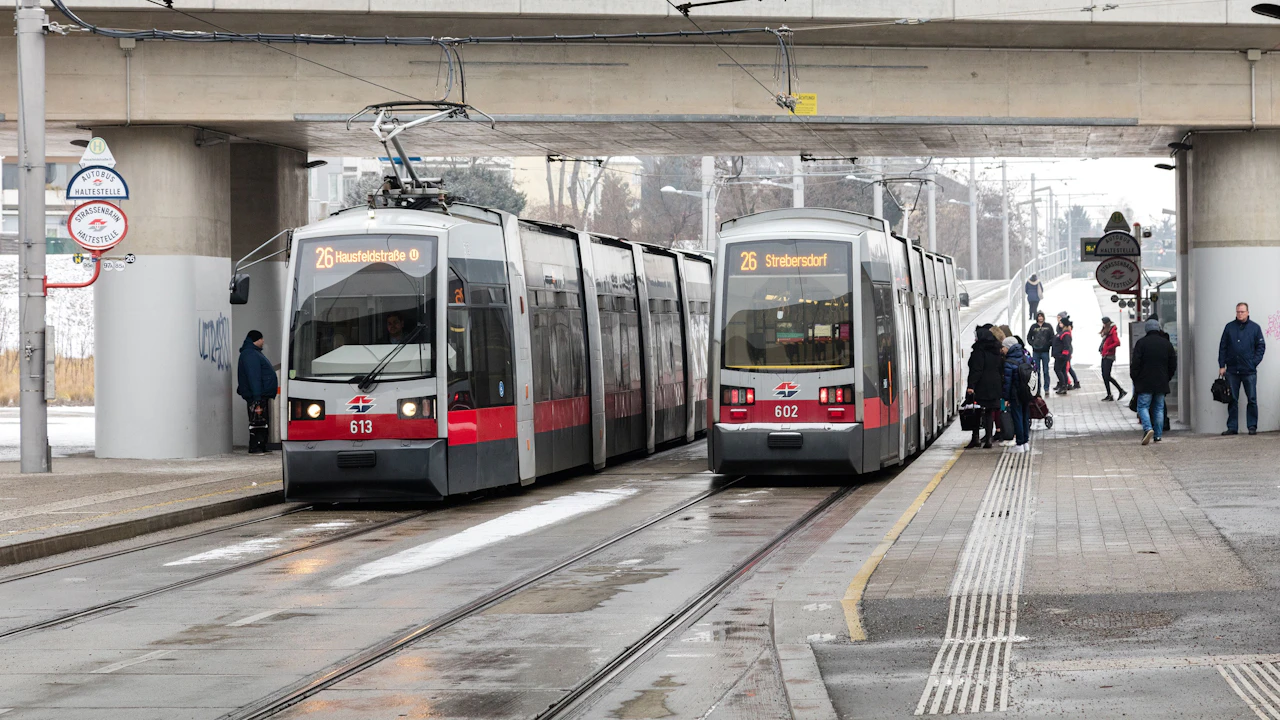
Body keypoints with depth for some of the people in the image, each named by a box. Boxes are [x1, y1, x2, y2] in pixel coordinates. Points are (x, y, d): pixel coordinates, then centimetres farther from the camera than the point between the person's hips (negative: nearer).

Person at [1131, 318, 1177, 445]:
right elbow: (1173, 365, 12)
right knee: (1159, 408, 9)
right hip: (1161, 383, 4)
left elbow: (1135, 363, -9)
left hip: (1145, 382, -4)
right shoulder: (1167, 344, 7)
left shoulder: (1141, 343, -6)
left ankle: (1148, 428, -24)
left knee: (1143, 406, -1)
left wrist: (1134, 379, 0)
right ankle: (1158, 435, 8)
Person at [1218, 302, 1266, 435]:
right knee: (1232, 400, 3)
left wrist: (1254, 362, -7)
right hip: (1232, 370, 1)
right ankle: (1232, 427, 7)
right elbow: (1222, 347, 8)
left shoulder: (1255, 328, 3)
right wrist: (1222, 366, 2)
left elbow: (1261, 347, 6)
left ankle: (1252, 426, 6)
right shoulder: (1229, 327, 7)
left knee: (1252, 399, 0)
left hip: (1249, 371, -1)